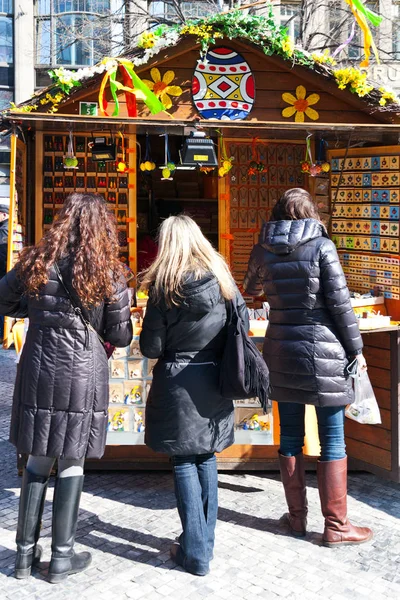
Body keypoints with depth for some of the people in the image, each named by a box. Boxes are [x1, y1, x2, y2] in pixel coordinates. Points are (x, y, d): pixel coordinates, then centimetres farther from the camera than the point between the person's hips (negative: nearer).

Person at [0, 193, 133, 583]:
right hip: (83, 376, -2)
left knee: (38, 460, 14)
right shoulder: (108, 273, -8)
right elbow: (120, 337, -2)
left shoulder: (35, 263, -1)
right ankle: (61, 557, 18)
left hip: (38, 374, 3)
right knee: (71, 463, 8)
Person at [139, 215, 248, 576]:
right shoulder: (222, 277, -1)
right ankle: (205, 539, 27)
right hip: (214, 382, 4)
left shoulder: (164, 287, -12)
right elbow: (243, 321, 7)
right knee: (207, 458, 16)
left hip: (178, 384, -4)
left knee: (184, 463, 6)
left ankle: (196, 552, 12)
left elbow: (151, 348, -10)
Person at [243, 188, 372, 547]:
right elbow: (340, 303, -10)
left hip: (282, 350, 4)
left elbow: (251, 289, 22)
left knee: (291, 437, 13)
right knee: (333, 440, 5)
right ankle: (336, 526, 13)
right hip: (323, 349, -4)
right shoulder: (322, 246, -8)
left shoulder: (263, 250, 3)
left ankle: (297, 517, 23)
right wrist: (356, 349, 0)